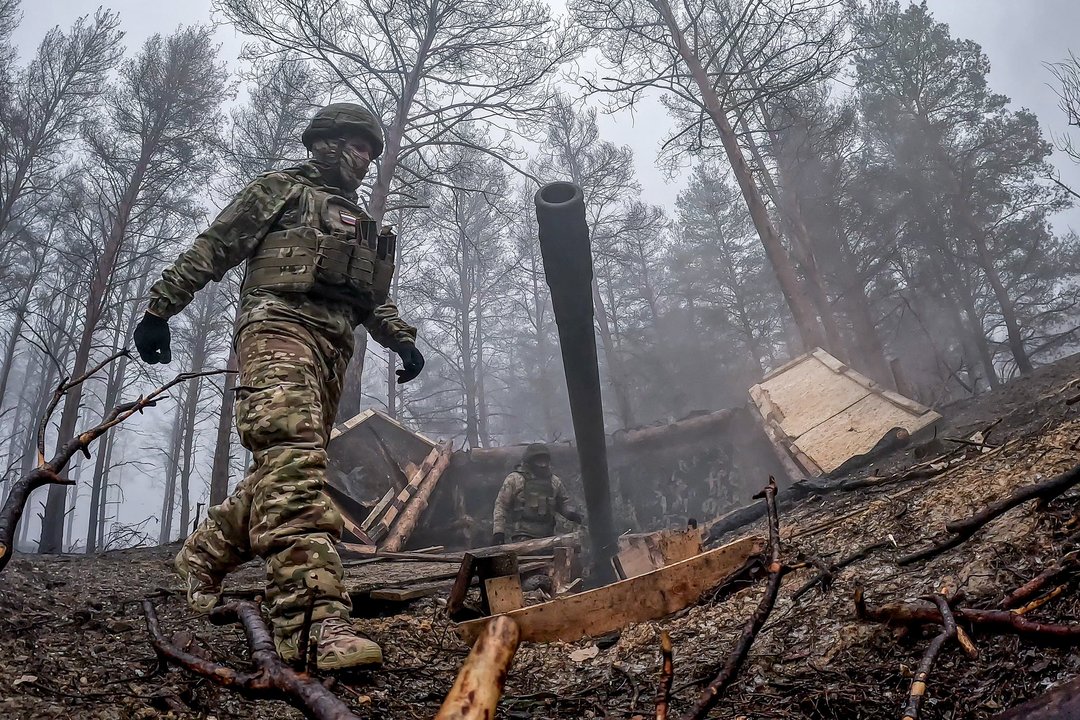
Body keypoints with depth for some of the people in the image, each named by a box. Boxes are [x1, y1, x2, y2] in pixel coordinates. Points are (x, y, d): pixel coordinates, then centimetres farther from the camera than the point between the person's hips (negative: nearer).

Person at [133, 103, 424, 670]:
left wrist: (403, 340, 8)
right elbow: (209, 251, 7)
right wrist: (159, 309, 0)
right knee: (295, 461, -25)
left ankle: (202, 557, 28)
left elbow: (373, 301, 27)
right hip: (279, 326, -8)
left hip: (331, 351, 8)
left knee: (282, 472, 5)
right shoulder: (279, 190, 13)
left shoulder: (360, 225, 32)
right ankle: (315, 618, -37)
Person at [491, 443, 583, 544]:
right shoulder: (514, 479, -2)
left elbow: (563, 503, 23)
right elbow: (501, 505, -1)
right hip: (522, 535, -5)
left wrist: (570, 513, 1)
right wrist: (498, 531, -7)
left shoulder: (555, 482, 12)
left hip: (547, 535, 5)